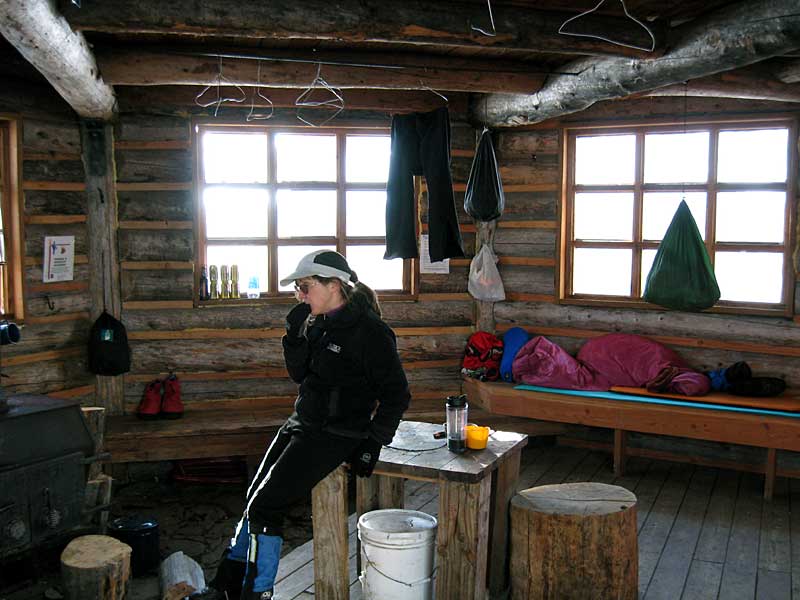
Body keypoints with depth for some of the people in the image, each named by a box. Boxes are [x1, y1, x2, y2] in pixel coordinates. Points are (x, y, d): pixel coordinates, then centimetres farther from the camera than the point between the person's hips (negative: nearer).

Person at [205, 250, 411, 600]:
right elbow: (299, 374, 10)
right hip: (303, 423, 8)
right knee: (255, 499, 11)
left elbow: (396, 394, -13)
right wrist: (295, 332, -4)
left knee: (265, 506, -10)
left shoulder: (369, 331, -16)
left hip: (335, 435, -8)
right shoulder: (320, 324, 8)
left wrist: (372, 443, -16)